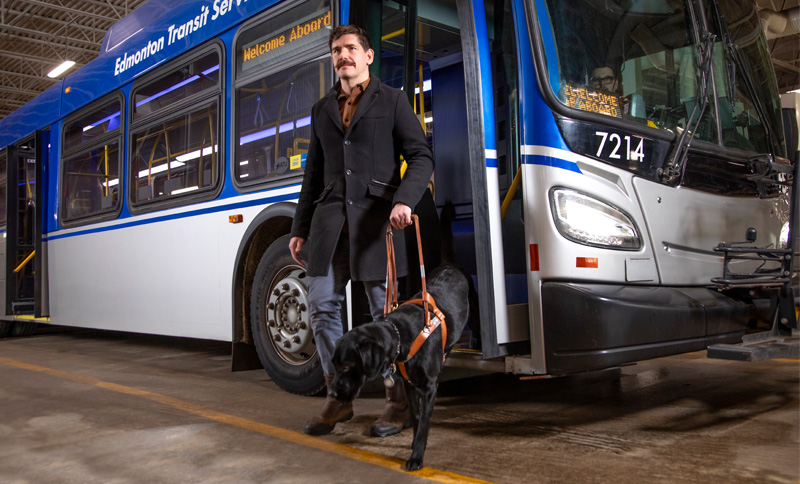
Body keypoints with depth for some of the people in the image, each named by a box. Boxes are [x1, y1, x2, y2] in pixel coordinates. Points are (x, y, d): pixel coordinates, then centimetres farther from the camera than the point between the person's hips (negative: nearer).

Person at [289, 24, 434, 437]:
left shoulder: (392, 101, 8)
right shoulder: (322, 110, 22)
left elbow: (421, 156, 1)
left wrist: (404, 200, -17)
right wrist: (300, 228, 17)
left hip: (376, 217, -4)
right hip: (330, 217, 5)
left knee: (386, 312, -1)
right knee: (322, 304, 0)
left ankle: (399, 402, 11)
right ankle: (338, 396, 14)